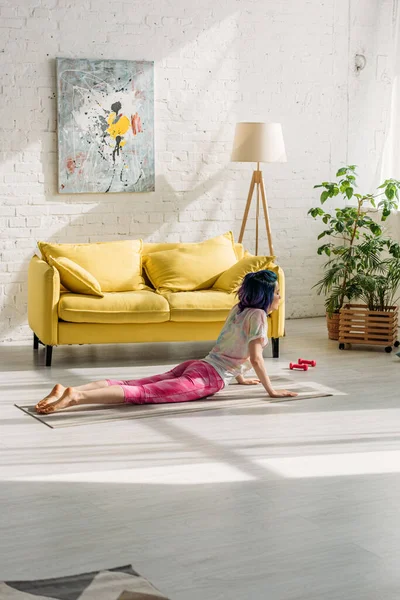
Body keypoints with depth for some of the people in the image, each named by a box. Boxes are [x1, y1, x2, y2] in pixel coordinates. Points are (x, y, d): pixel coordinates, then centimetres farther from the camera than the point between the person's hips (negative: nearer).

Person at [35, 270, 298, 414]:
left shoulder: (239, 309, 21)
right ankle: (76, 397, -42)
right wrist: (271, 390, -1)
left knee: (132, 385, -5)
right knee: (142, 393, -24)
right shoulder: (258, 316, -6)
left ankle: (66, 390, -19)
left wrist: (240, 377, 42)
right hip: (207, 378, -8)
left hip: (194, 366, 8)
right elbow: (256, 359, -10)